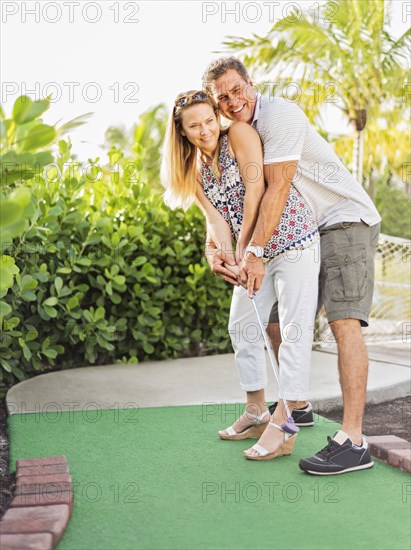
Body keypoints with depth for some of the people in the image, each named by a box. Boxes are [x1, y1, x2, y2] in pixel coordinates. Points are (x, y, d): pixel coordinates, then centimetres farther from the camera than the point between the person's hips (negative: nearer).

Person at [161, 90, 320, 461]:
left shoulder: (239, 134, -7)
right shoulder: (195, 173, 10)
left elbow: (256, 189, -16)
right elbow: (217, 219, -1)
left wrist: (243, 249, -15)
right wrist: (221, 254, -22)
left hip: (294, 240, -8)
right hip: (255, 252, 8)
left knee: (295, 330, -8)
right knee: (242, 327, 11)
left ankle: (282, 425, -8)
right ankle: (256, 413, 24)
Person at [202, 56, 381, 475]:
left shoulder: (278, 115, -18)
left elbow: (277, 190, -24)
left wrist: (254, 254, -25)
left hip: (346, 220, -9)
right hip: (303, 234, 9)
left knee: (343, 322, -21)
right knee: (276, 320, 11)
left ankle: (353, 442, -25)